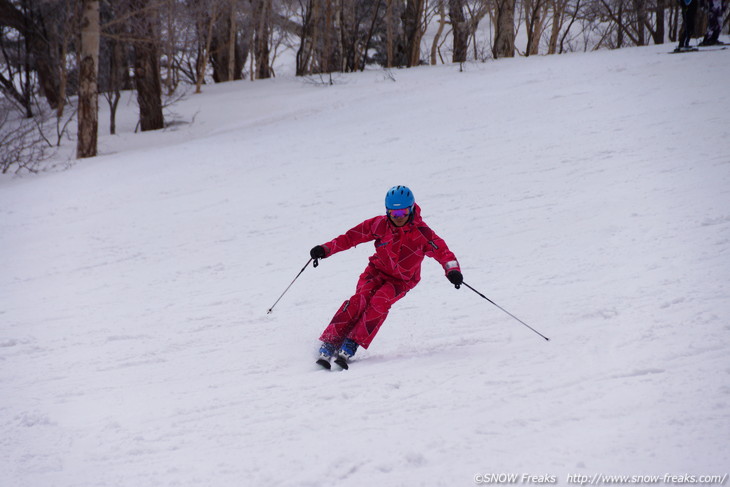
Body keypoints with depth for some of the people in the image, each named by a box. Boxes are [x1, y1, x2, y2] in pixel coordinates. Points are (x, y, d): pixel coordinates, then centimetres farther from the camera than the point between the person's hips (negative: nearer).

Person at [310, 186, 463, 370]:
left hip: (401, 280, -1)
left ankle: (349, 347, -30)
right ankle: (329, 344, -29)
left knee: (379, 302, -30)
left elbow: (442, 251, -20)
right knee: (361, 298, -26)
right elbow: (351, 236, -4)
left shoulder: (422, 233, -16)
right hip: (377, 271, 1)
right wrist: (325, 249, -12)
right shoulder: (380, 225, -10)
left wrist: (453, 270, -40)